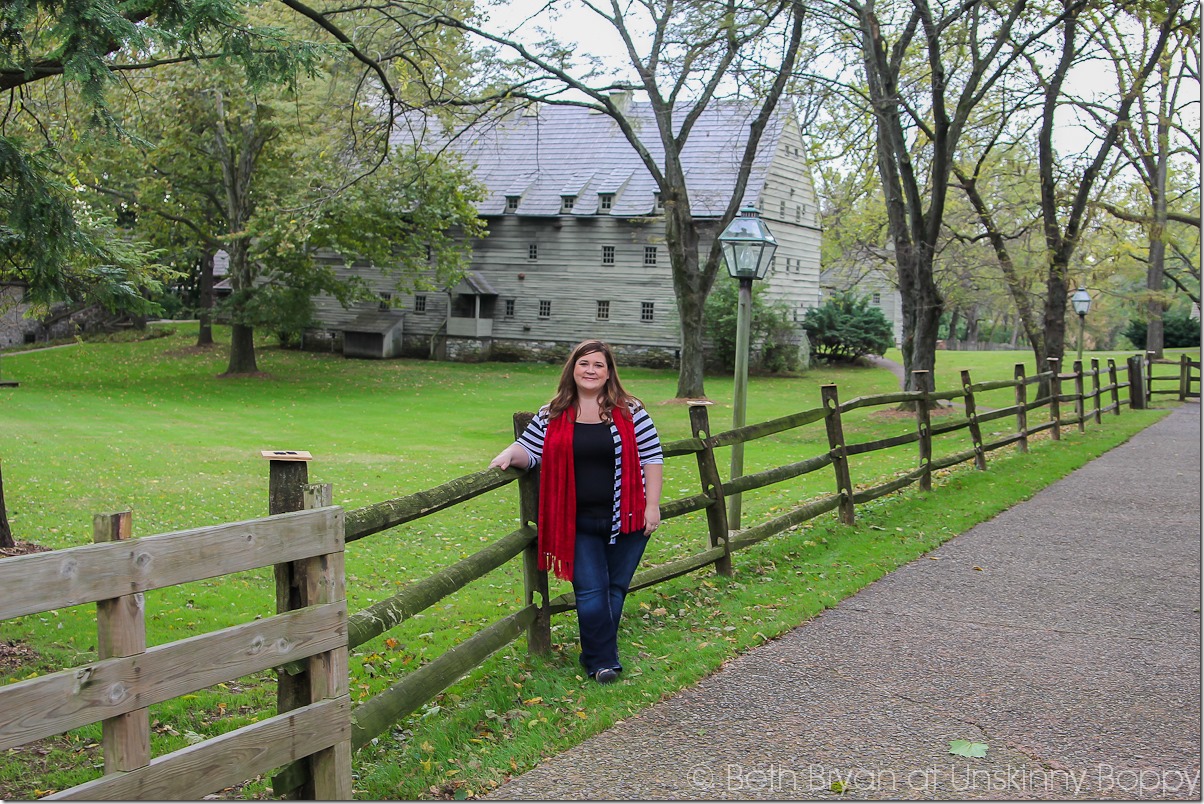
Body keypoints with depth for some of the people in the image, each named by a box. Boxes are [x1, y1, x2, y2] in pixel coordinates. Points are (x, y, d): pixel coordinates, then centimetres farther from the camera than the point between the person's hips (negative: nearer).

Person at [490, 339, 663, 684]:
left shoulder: (630, 411, -2)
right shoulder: (552, 416, 2)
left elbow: (652, 457, -2)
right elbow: (529, 449, 5)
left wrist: (652, 505, -7)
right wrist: (509, 454, -18)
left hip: (625, 519, 0)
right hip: (579, 523, 0)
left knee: (615, 588, 10)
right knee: (590, 591, -3)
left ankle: (596, 654, 26)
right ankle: (604, 661, 7)